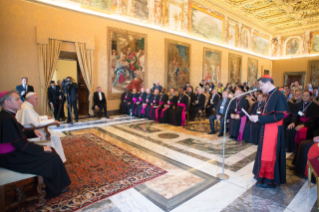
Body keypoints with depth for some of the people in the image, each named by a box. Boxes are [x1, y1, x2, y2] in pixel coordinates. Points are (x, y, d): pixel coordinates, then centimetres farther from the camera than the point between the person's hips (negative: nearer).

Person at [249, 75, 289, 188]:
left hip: (273, 130, -9)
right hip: (266, 129, 9)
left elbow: (278, 116, -23)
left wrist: (259, 118, -21)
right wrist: (257, 117, 1)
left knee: (269, 154, 3)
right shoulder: (270, 95, 9)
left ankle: (270, 180, 19)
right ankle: (263, 174, 34)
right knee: (264, 152, 18)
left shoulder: (278, 96, -18)